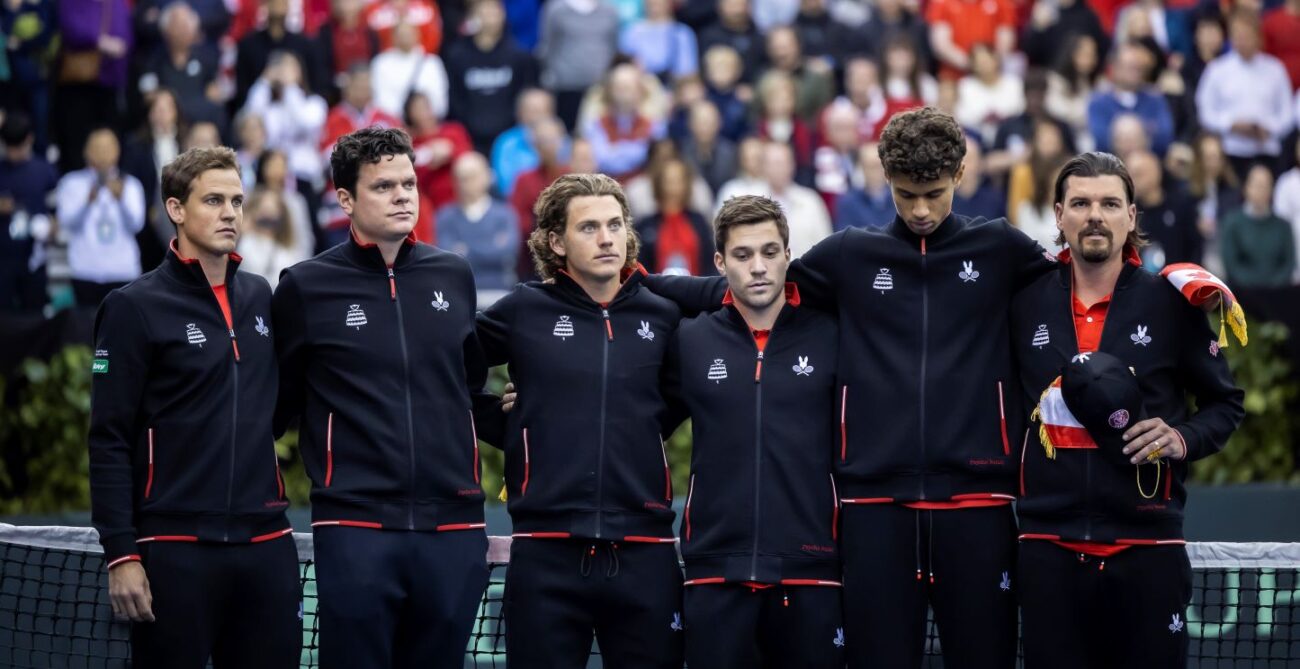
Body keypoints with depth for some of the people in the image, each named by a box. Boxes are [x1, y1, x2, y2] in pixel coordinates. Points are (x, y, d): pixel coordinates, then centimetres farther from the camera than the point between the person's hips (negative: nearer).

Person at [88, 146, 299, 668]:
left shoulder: (259, 296, 13)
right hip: (176, 551, -5)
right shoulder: (134, 307, -3)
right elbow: (110, 442, -6)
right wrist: (120, 554, -12)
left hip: (265, 542, 5)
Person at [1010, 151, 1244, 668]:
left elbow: (1225, 404, 9)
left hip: (1146, 549, -1)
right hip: (1048, 548, 2)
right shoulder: (1025, 303, 7)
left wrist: (1182, 439, -9)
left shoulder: (1171, 303, 2)